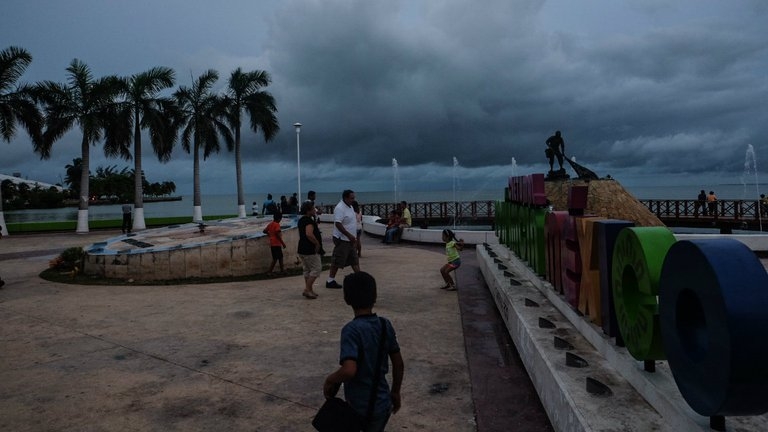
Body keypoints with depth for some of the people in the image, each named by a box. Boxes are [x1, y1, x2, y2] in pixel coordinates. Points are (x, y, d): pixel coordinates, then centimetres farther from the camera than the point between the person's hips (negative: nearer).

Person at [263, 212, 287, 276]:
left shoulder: (270, 224, 10)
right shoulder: (277, 224, -15)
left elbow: (264, 231, 16)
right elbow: (278, 235, -20)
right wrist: (283, 243, -16)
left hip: (272, 244, 9)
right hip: (276, 244, -9)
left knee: (280, 257, 17)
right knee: (275, 259, -3)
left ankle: (282, 270, 24)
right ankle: (269, 272, -2)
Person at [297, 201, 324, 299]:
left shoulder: (301, 220, 12)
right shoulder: (309, 221, -19)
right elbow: (309, 234, -34)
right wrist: (317, 243, -21)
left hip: (302, 249, 10)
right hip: (310, 250, -10)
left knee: (307, 269, 16)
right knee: (316, 268, -2)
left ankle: (308, 289, 22)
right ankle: (307, 290, -4)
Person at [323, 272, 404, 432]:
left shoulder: (351, 329, -21)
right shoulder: (385, 325, -3)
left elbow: (349, 370, -33)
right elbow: (399, 364, 4)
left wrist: (329, 380, -13)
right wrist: (395, 392, 18)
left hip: (359, 408, -5)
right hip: (382, 404, 5)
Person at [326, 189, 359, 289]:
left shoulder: (350, 206, 12)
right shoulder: (340, 208, -19)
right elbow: (338, 224, -25)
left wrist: (353, 237, 19)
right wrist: (349, 235, -25)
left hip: (349, 240, 10)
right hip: (342, 239, -9)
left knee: (354, 260, 13)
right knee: (337, 261, -2)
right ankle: (330, 281, 7)